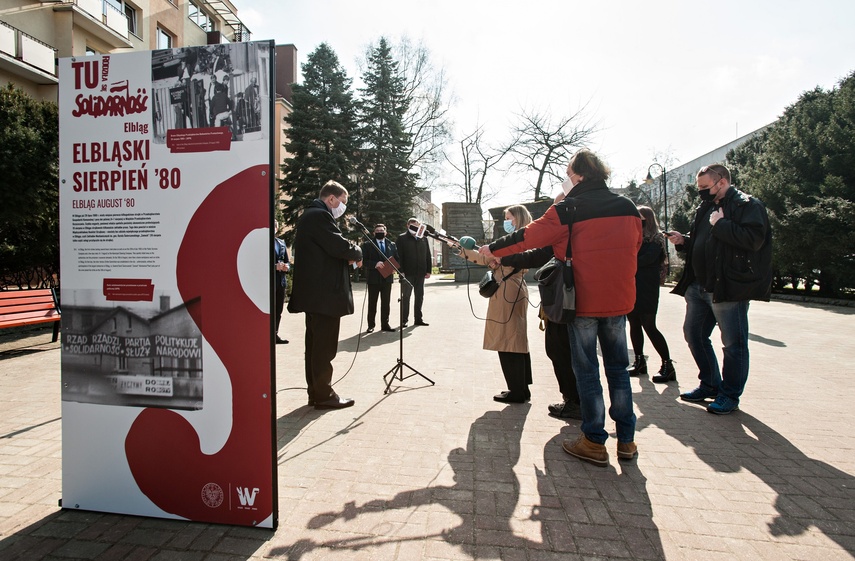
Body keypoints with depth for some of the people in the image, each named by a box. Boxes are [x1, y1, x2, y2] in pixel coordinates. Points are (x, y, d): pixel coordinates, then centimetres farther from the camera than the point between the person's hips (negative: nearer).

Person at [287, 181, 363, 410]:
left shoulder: (309, 215, 19)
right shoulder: (320, 215, -14)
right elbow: (339, 246, -22)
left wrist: (346, 257, 7)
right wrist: (357, 254, -3)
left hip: (313, 291, 11)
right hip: (324, 292, -11)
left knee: (315, 343, 14)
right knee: (324, 345, -3)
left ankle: (315, 392, 23)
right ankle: (323, 395, 6)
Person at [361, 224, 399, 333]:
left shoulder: (392, 245, 12)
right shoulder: (367, 245, 2)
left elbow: (397, 259, 14)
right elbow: (364, 260, -6)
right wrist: (375, 264, -20)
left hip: (387, 277, 3)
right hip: (373, 278, -3)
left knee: (386, 302, 7)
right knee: (372, 303, 3)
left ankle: (385, 324, 15)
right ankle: (371, 325, 10)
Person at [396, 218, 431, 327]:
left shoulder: (423, 238, 12)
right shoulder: (402, 238, 0)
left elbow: (428, 255, 12)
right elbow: (399, 255, -5)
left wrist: (428, 270, 6)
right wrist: (401, 271, -13)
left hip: (420, 273, 4)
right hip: (408, 272, -4)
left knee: (420, 296, 10)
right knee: (406, 296, 1)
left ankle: (418, 318, 19)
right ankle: (404, 320, 7)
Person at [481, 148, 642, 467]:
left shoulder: (569, 209, -9)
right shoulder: (628, 208, 5)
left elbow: (528, 237, -6)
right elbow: (634, 247, 17)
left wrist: (492, 249, 6)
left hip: (583, 300, -4)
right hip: (619, 298, 5)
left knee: (586, 370, 5)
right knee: (618, 367, 14)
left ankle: (594, 442, 12)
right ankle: (626, 440, 20)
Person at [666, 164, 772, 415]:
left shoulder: (747, 205, -8)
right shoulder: (706, 208, 17)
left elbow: (754, 239, -24)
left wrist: (720, 225, -19)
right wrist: (683, 241, 7)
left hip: (729, 288, -9)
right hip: (699, 285, 9)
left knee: (733, 343, 3)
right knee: (693, 334, 14)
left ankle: (730, 395, 17)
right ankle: (710, 384, 30)